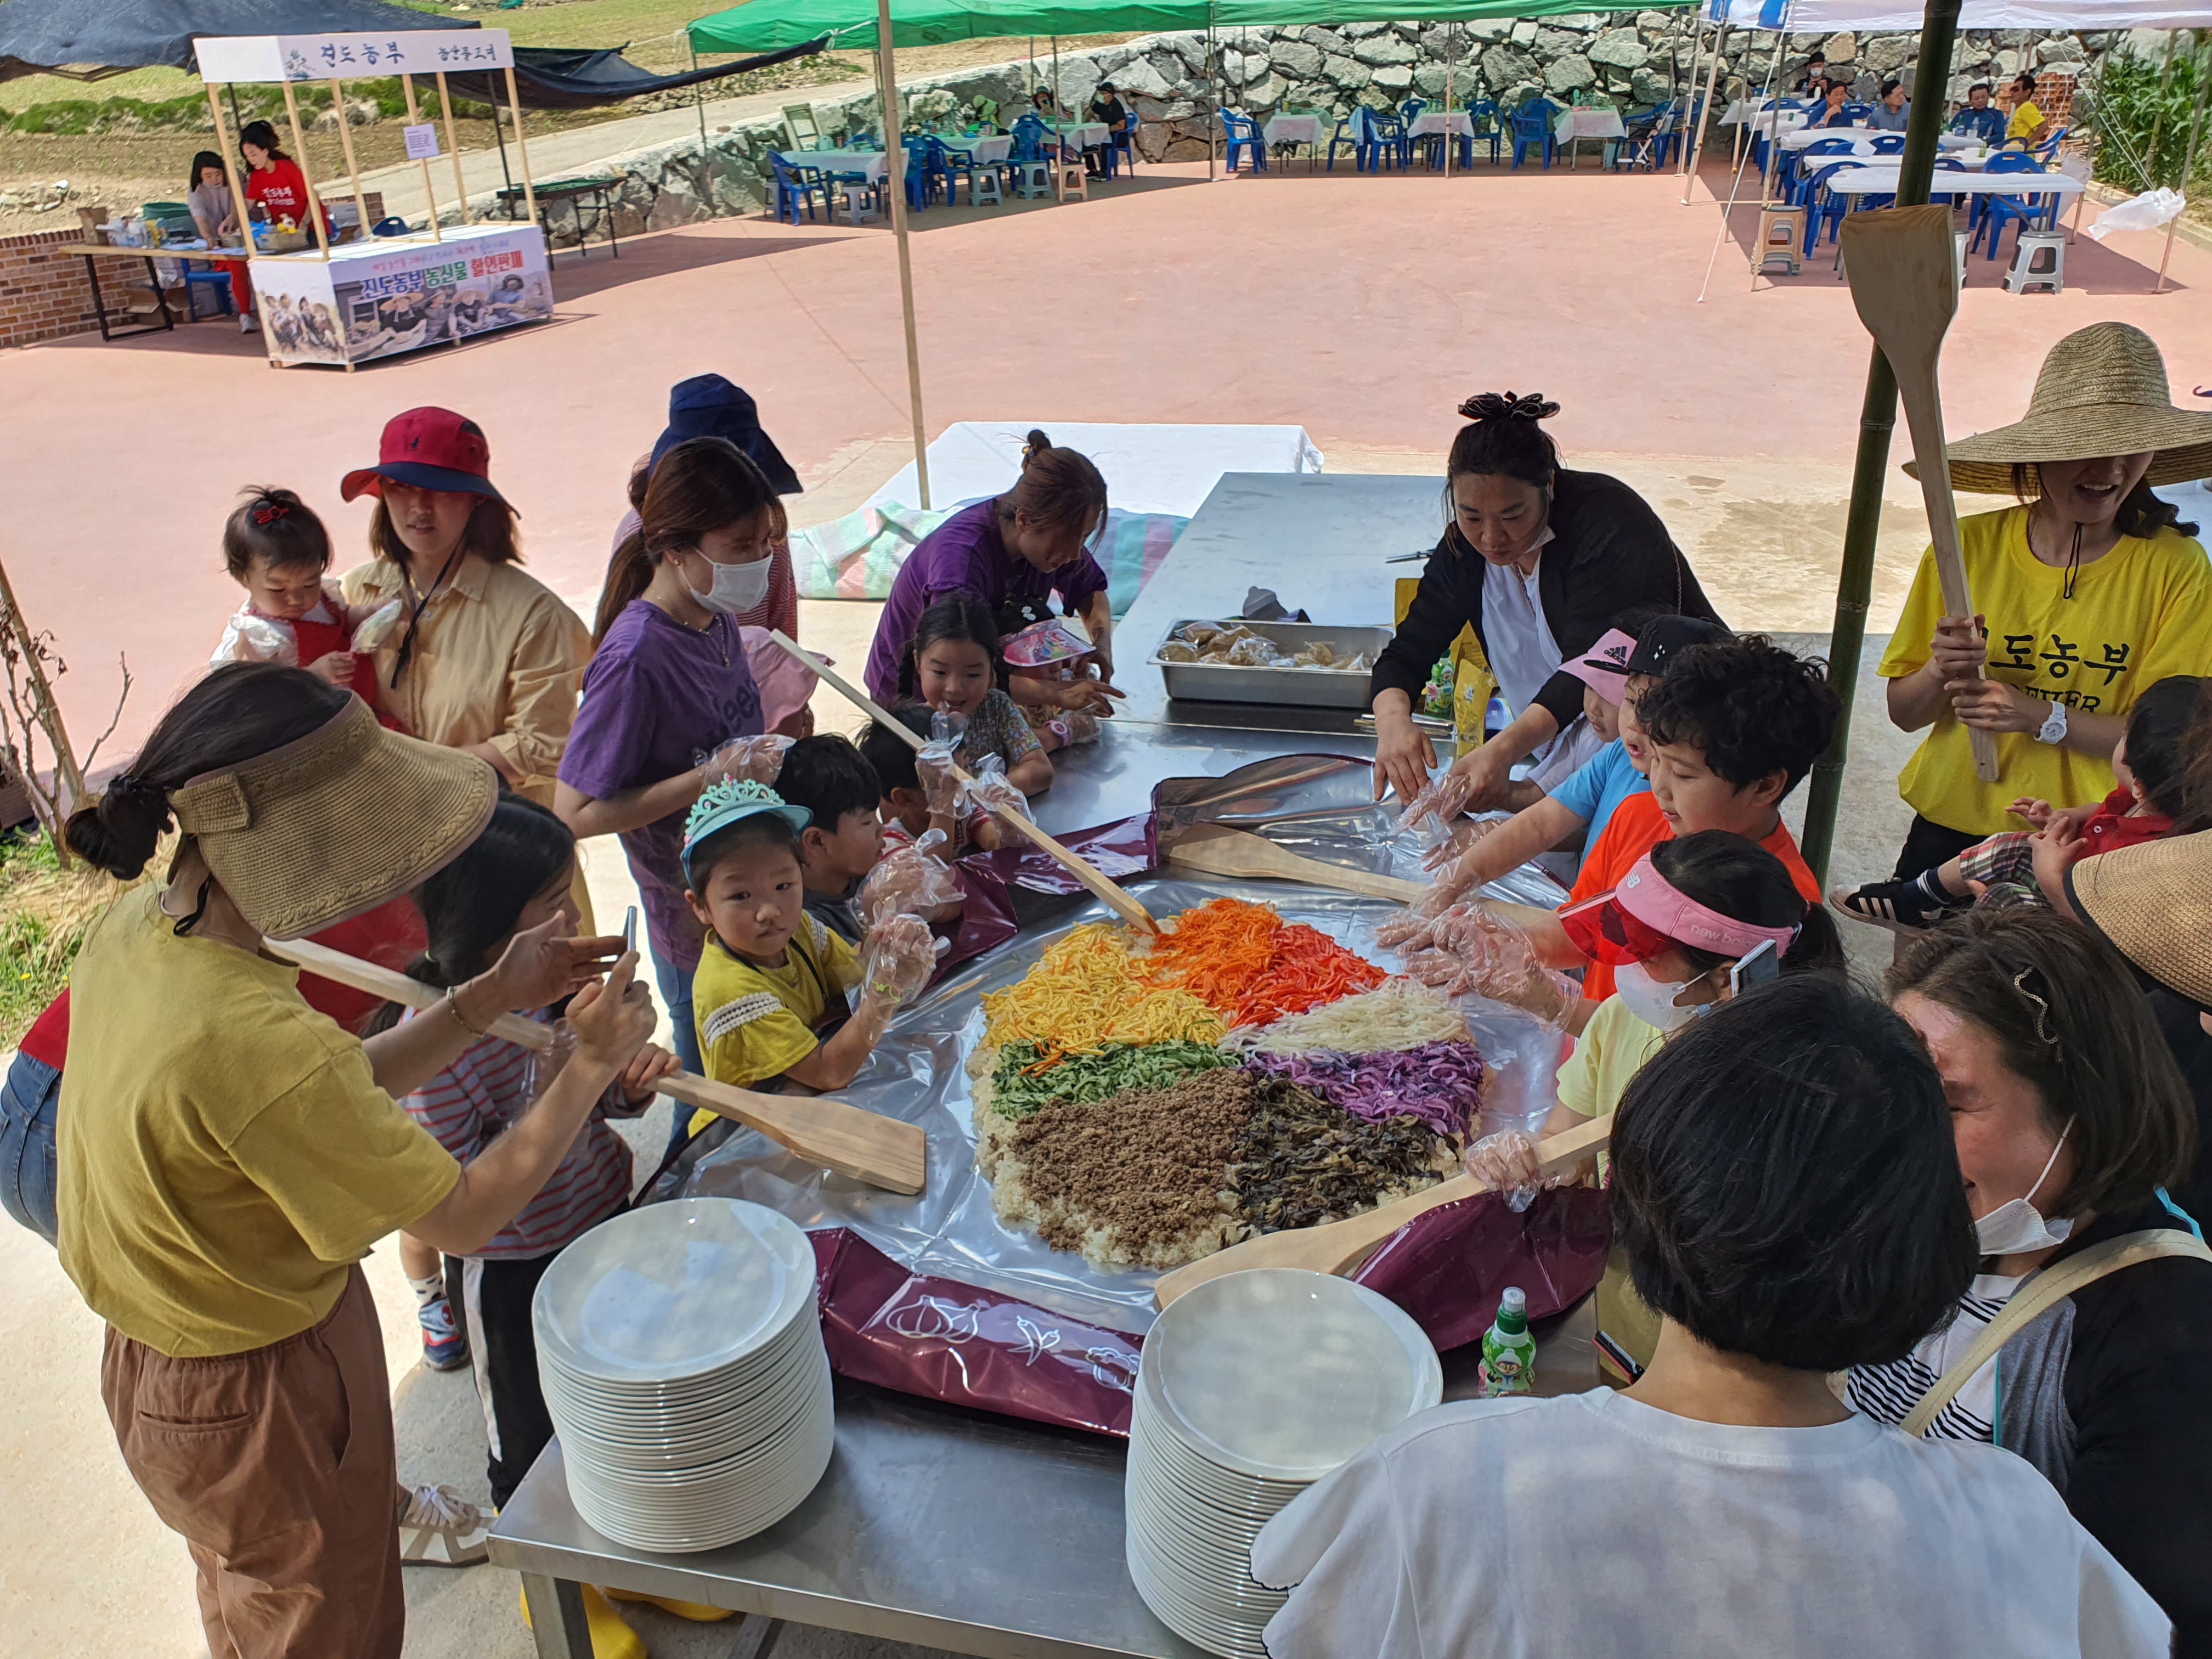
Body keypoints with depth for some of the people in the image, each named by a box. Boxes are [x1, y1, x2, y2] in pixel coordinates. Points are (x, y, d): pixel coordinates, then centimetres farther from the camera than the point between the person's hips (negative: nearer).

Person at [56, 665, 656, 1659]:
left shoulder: (136, 929, -12)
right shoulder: (252, 1042, -39)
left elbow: (339, 1094, -3)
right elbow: (466, 1218, -26)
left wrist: (494, 997, -6)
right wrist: (594, 1063, -16)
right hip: (265, 1399, -8)